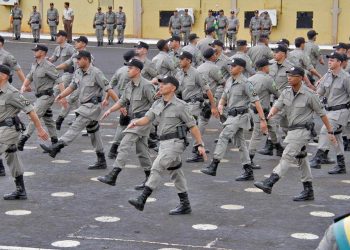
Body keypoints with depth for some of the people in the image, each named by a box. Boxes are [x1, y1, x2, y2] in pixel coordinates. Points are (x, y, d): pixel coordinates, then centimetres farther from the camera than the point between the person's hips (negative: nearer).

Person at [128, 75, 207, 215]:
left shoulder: (180, 106, -10)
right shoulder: (157, 104, 10)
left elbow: (192, 126, -8)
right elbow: (147, 119, 2)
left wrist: (200, 145, -11)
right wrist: (135, 123, -19)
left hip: (175, 142, -8)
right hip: (164, 143, 8)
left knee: (157, 168, -17)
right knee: (175, 173, 13)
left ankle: (142, 200, -20)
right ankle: (185, 205, 21)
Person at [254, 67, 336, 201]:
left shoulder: (309, 95, -12)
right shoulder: (286, 92, 5)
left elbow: (321, 113, -6)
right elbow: (277, 105, -3)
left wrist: (330, 132, -3)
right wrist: (271, 113, -28)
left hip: (303, 130, -8)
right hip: (292, 129, 8)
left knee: (288, 156, -15)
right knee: (301, 159, 12)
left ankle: (269, 182, -24)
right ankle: (308, 191, 20)